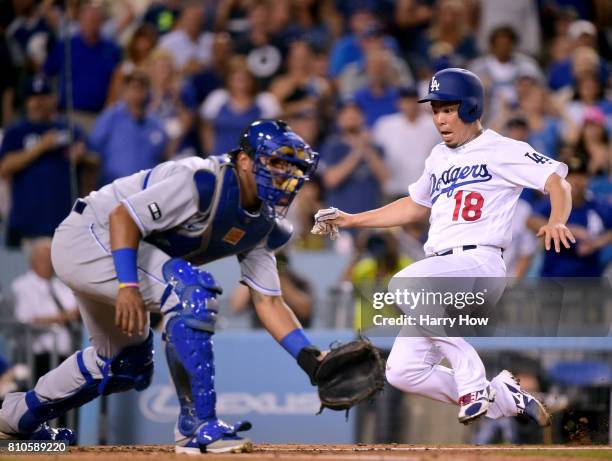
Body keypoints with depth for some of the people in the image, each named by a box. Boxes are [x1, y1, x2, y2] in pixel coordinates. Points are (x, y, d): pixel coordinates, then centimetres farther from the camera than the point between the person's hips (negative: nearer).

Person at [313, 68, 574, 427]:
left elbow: (558, 181, -10)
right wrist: (351, 220, 30)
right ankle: (502, 398, 12)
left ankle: (473, 382, -24)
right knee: (403, 372, -2)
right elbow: (415, 206, 36)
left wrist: (556, 222, -30)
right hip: (440, 269, 8)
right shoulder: (439, 158, 23)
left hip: (479, 263, -8)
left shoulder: (502, 150, 0)